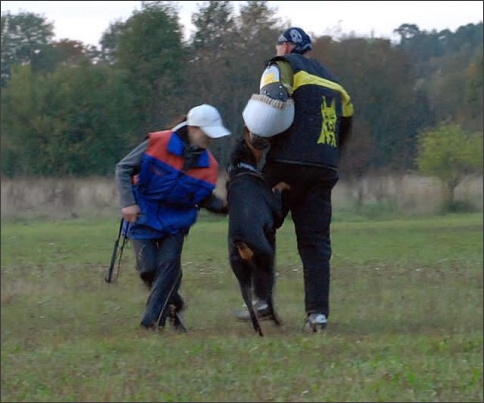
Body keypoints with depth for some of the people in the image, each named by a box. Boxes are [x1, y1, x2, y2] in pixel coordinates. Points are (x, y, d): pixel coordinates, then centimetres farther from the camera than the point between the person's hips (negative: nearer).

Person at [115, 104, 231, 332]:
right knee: (148, 268, -9)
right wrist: (128, 202, -19)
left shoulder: (208, 165, -6)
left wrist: (226, 206, -12)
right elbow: (123, 169, -11)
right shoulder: (157, 144, -18)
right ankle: (172, 305, 18)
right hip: (143, 217, -2)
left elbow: (205, 200, 7)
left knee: (169, 264, -15)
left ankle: (154, 318, -9)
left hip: (176, 221, 2)